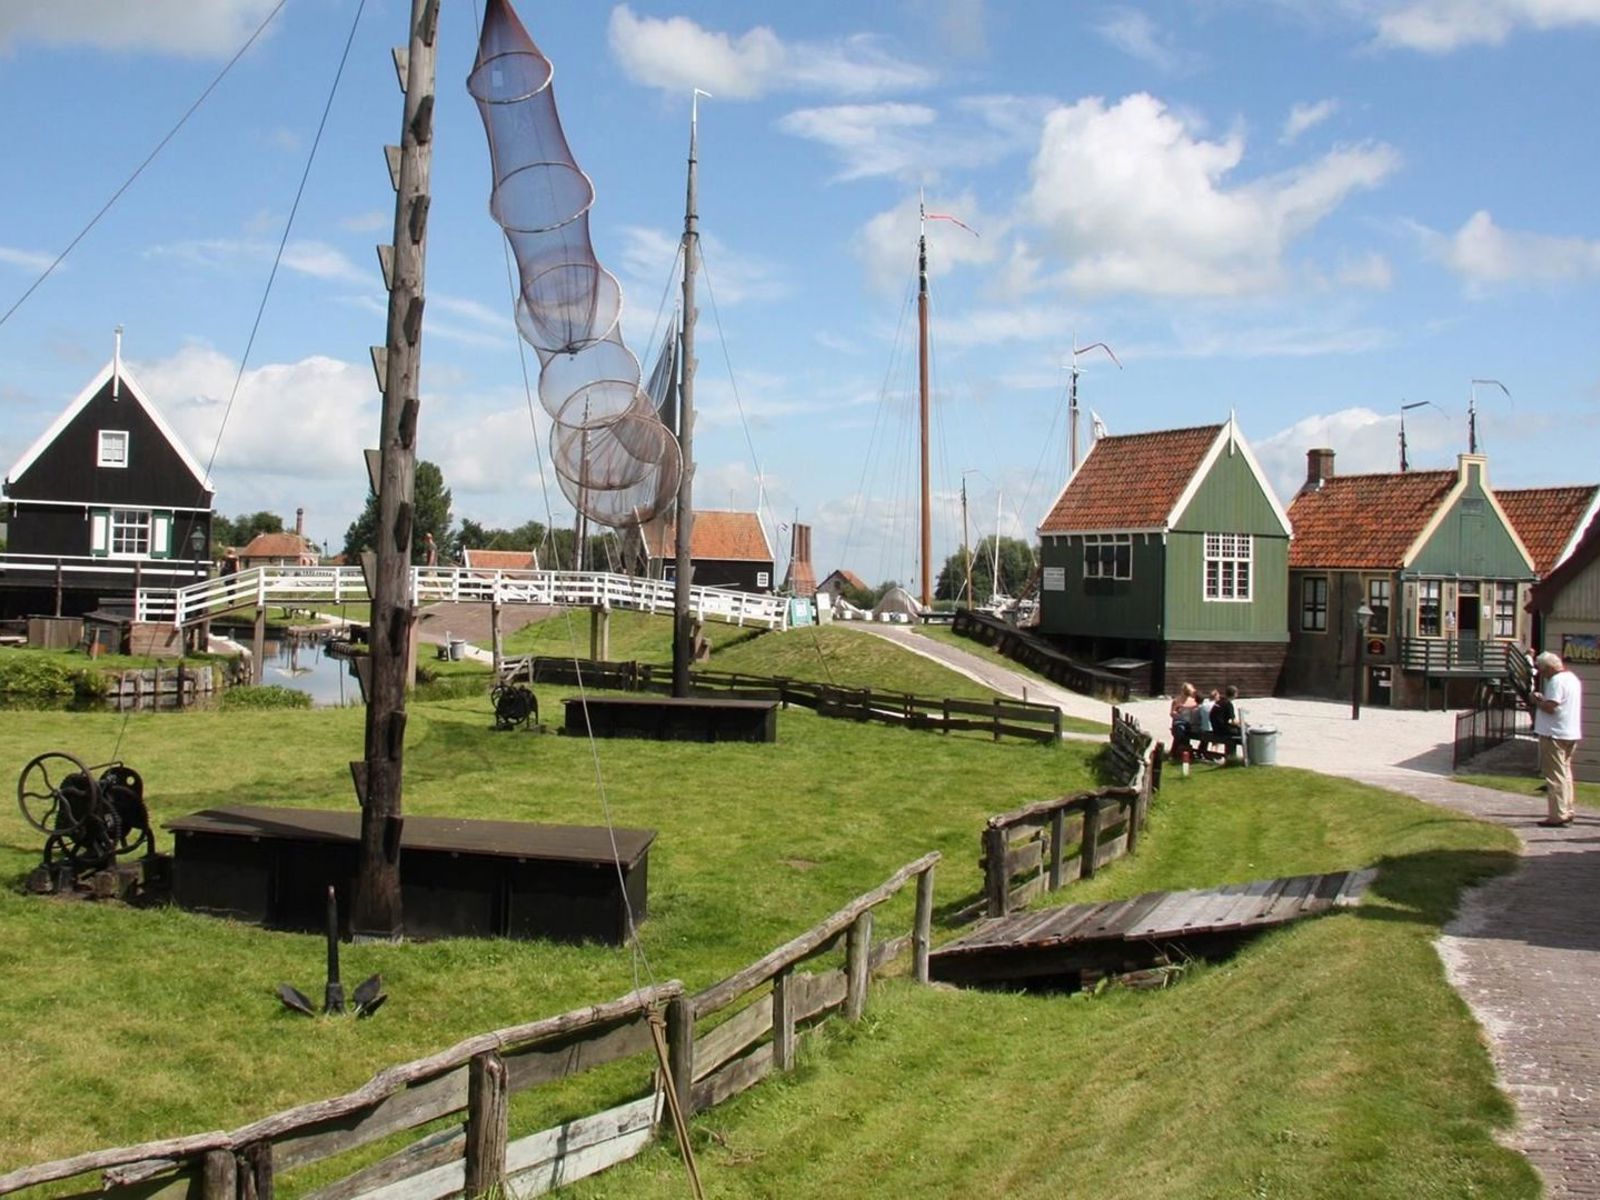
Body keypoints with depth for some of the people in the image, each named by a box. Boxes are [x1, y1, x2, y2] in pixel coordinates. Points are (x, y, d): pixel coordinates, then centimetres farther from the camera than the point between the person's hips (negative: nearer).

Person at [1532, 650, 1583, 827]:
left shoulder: (1557, 681, -17)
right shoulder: (1572, 678, 15)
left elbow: (1550, 707, -24)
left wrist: (1537, 700, -7)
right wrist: (1543, 699, 11)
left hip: (1555, 734, -10)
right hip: (1571, 734, 10)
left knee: (1555, 776, -6)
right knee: (1565, 773, 17)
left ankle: (1558, 815, -6)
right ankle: (1567, 812, 20)